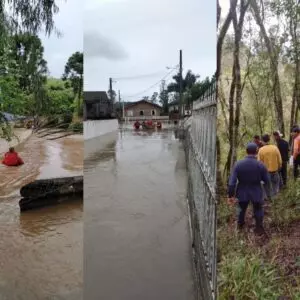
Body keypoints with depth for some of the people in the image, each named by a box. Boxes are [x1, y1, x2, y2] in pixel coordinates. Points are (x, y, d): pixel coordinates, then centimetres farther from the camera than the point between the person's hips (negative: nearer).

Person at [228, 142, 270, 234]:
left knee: (242, 209, 28)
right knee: (258, 210, 24)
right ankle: (259, 228, 37)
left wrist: (230, 195, -7)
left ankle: (240, 224, 50)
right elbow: (267, 181, -9)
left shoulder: (238, 164, -16)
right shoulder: (261, 165, -19)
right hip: (256, 193, -2)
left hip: (242, 193, 2)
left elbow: (232, 182, -16)